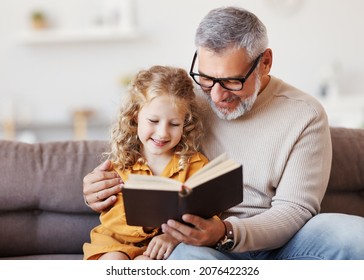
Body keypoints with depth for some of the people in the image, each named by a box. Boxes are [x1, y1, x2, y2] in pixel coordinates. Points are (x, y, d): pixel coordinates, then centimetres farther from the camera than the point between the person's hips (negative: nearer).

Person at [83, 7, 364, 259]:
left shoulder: (305, 115, -3)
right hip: (201, 244, -1)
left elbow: (294, 209, -8)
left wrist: (227, 234, -27)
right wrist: (105, 189, -10)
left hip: (276, 242, 1)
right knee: (189, 256, -38)